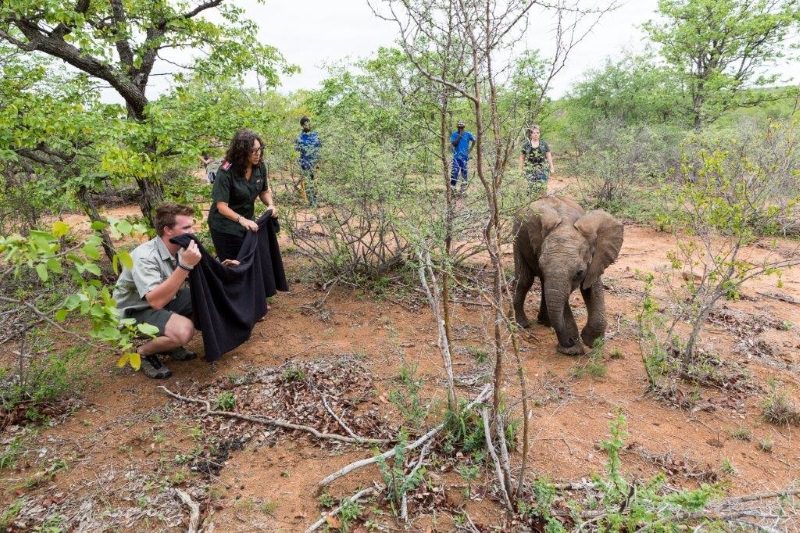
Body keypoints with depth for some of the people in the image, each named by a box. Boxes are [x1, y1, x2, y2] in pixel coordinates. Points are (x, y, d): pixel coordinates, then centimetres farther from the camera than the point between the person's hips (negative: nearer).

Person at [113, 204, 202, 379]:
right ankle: (144, 352, -2)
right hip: (135, 311, -8)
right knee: (184, 330, -32)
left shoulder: (180, 248, -8)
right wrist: (185, 265, -44)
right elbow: (156, 301, -40)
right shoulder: (144, 256, -30)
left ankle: (171, 344, 8)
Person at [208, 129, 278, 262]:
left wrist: (270, 204, -16)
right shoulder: (226, 172, -25)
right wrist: (241, 220, -44)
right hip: (225, 227, -6)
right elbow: (222, 206, -29)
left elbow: (264, 191, 5)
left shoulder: (260, 166, -10)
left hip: (248, 221, 6)